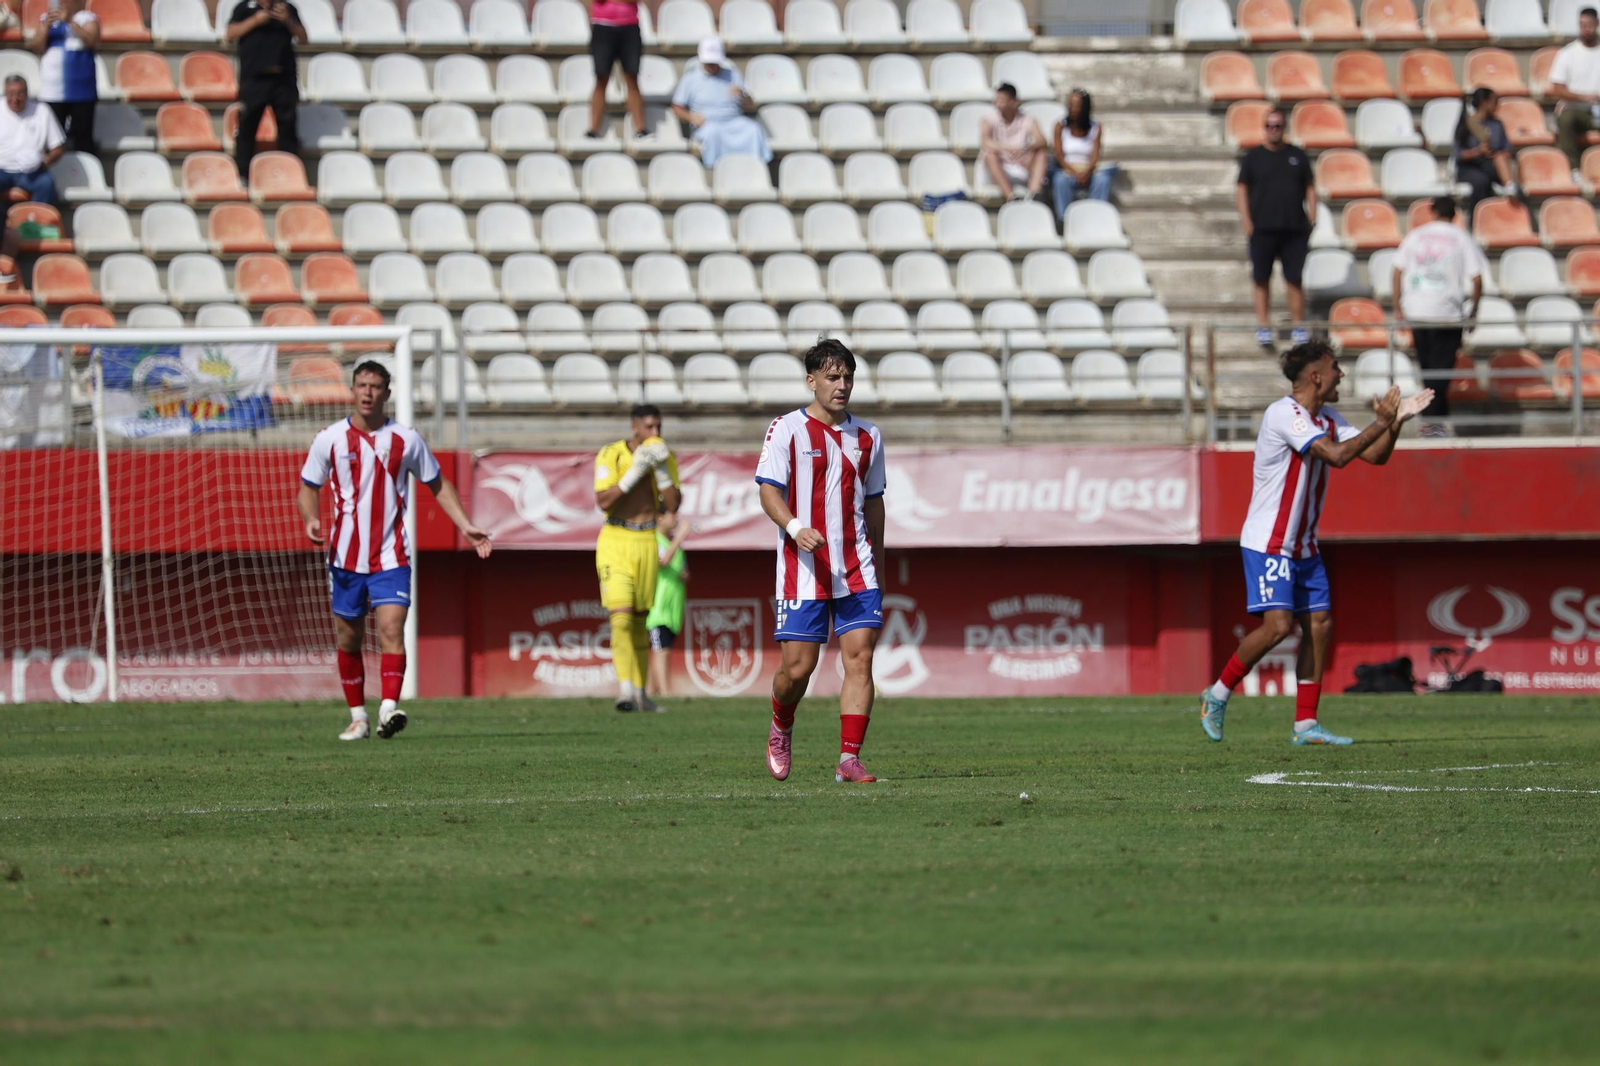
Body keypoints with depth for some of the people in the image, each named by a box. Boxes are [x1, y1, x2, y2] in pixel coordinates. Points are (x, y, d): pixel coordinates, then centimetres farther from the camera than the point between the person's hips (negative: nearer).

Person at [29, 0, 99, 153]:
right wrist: (47, 26, -12)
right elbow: (37, 48, 3)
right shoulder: (47, 18, 9)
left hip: (81, 90, -2)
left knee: (82, 134, -1)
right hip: (52, 90, 2)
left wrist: (69, 21, -20)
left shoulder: (87, 18, 2)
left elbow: (91, 40, -14)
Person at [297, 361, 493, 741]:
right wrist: (311, 520, -13)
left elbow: (438, 485, 13)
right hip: (346, 556, 1)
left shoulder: (406, 440, 1)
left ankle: (389, 707, -28)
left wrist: (466, 526, 4)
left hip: (391, 557, -1)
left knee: (391, 630, -19)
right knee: (348, 640, 7)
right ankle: (357, 716, 20)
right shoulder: (330, 439, 1)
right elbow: (308, 487, 9)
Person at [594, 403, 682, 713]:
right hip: (616, 541, -4)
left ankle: (639, 691, 19)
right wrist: (635, 472, -23)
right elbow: (604, 501, -17)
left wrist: (661, 469, -14)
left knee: (641, 621, 9)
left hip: (648, 542, 4)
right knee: (621, 617, -17)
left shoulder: (666, 457, 3)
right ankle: (626, 691, -22)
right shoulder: (610, 455, -8)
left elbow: (672, 506, -2)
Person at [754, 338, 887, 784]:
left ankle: (849, 759, -8)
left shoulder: (867, 436, 12)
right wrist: (795, 527, -25)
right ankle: (781, 730, 26)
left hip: (856, 571, 4)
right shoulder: (787, 429, -2)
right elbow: (769, 491, -7)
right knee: (797, 667, -4)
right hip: (804, 569, -4)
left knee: (860, 659, -9)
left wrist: (875, 560, 19)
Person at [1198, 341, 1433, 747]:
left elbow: (1375, 456, 11)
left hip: (1304, 545, 9)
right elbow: (1336, 455, -28)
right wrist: (1381, 424, -20)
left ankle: (1306, 724, 4)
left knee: (1319, 624, 1)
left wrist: (1397, 421, -5)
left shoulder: (1328, 418, 10)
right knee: (1278, 625, -17)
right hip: (1268, 543, -9)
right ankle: (1217, 695, 0)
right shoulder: (1284, 414, -19)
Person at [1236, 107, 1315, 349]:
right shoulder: (1253, 157, 6)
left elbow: (1310, 189, 15)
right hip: (1262, 229, -1)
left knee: (1294, 279, 0)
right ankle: (1263, 326, 5)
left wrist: (1312, 218, 4)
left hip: (1294, 229, 1)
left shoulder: (1297, 156, 11)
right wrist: (1247, 223, -5)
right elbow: (1241, 190, 4)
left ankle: (1298, 327, 4)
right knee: (1262, 280, 0)